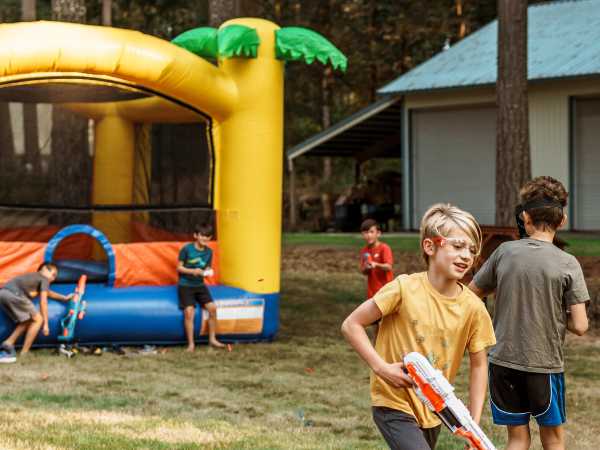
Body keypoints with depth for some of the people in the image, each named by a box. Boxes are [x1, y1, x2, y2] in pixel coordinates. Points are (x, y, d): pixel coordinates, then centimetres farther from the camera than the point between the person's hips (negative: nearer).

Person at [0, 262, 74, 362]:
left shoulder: (31, 276, 38)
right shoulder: (44, 279, 13)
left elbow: (47, 292, 51)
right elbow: (43, 302, 8)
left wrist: (64, 298, 58)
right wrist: (45, 324, 11)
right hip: (14, 293, -9)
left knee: (29, 320, 22)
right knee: (37, 319, 5)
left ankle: (9, 343, 11)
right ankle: (24, 354, 2)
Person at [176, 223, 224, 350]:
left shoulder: (209, 252, 4)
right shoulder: (187, 249, -10)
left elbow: (207, 270, 10)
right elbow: (179, 267, -7)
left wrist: (205, 273, -14)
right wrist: (193, 271, -21)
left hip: (200, 285, 5)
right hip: (185, 285, -5)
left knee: (212, 308, -9)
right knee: (189, 312, -18)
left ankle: (212, 339, 7)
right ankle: (190, 344, -9)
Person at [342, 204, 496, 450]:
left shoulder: (473, 307, -6)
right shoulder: (404, 289, -17)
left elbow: (479, 365, 5)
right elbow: (351, 325, -10)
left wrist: (474, 423, 0)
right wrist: (381, 367, -20)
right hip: (394, 404, -5)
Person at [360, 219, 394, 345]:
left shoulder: (384, 248, -9)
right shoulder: (366, 249, 10)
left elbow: (389, 267, -22)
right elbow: (363, 271, 9)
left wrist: (376, 265, -39)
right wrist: (366, 268, -13)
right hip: (372, 294, 6)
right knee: (375, 328, 12)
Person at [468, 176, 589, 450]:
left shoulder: (505, 252, -5)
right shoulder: (567, 264, -10)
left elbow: (472, 292, 8)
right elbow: (579, 326, -11)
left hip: (504, 359, 2)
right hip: (545, 362, -2)